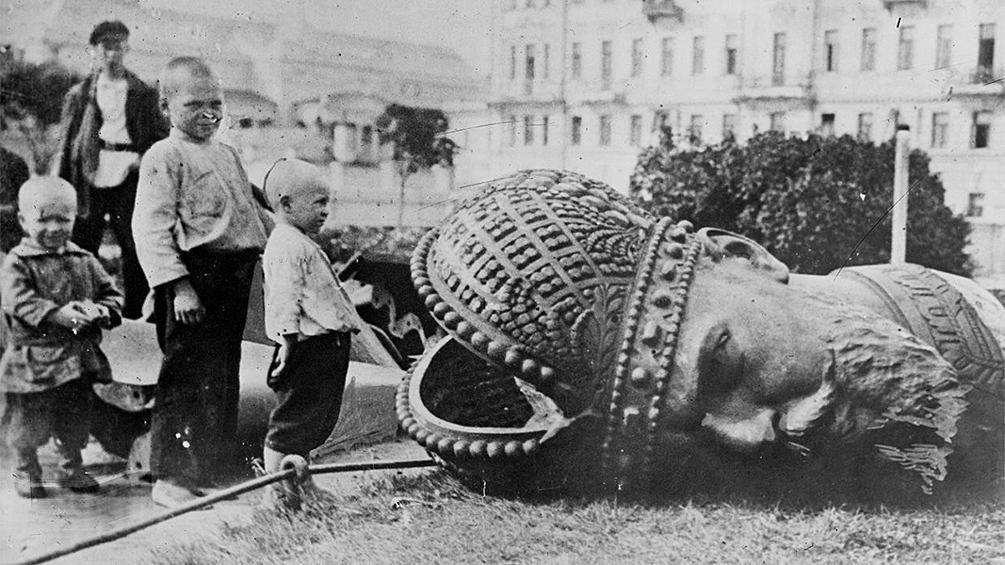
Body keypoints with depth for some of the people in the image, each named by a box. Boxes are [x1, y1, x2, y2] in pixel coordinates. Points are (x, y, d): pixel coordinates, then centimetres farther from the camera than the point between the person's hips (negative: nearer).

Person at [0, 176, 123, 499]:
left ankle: (72, 468, 32)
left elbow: (111, 293, 10)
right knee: (30, 423, 4)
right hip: (33, 360, -4)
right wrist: (58, 314, -31)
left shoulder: (84, 262, 9)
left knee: (77, 418, 14)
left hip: (79, 357, 4)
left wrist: (101, 311, -13)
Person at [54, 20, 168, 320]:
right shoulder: (79, 95, 10)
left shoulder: (144, 94, 9)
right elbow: (65, 145, 9)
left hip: (129, 179, 0)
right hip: (89, 180, 0)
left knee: (136, 250, 0)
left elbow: (162, 137, 11)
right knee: (81, 251, 1)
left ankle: (133, 312, 10)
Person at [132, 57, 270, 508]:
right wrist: (178, 285, -23)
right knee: (188, 378, -7)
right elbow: (152, 228, -15)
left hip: (235, 277, 9)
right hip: (195, 275, -8)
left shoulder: (227, 155, 19)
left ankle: (204, 471, 25)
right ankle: (171, 479, 2)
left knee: (223, 377, 14)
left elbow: (251, 213, 29)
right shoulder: (163, 157, -7)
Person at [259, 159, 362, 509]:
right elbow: (284, 300, -21)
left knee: (315, 421, 17)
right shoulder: (286, 246, -14)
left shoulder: (301, 243, 20)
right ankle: (278, 489, 2)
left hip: (326, 347, 11)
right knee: (292, 421, -4)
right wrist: (288, 342, -26)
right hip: (310, 347, -11)